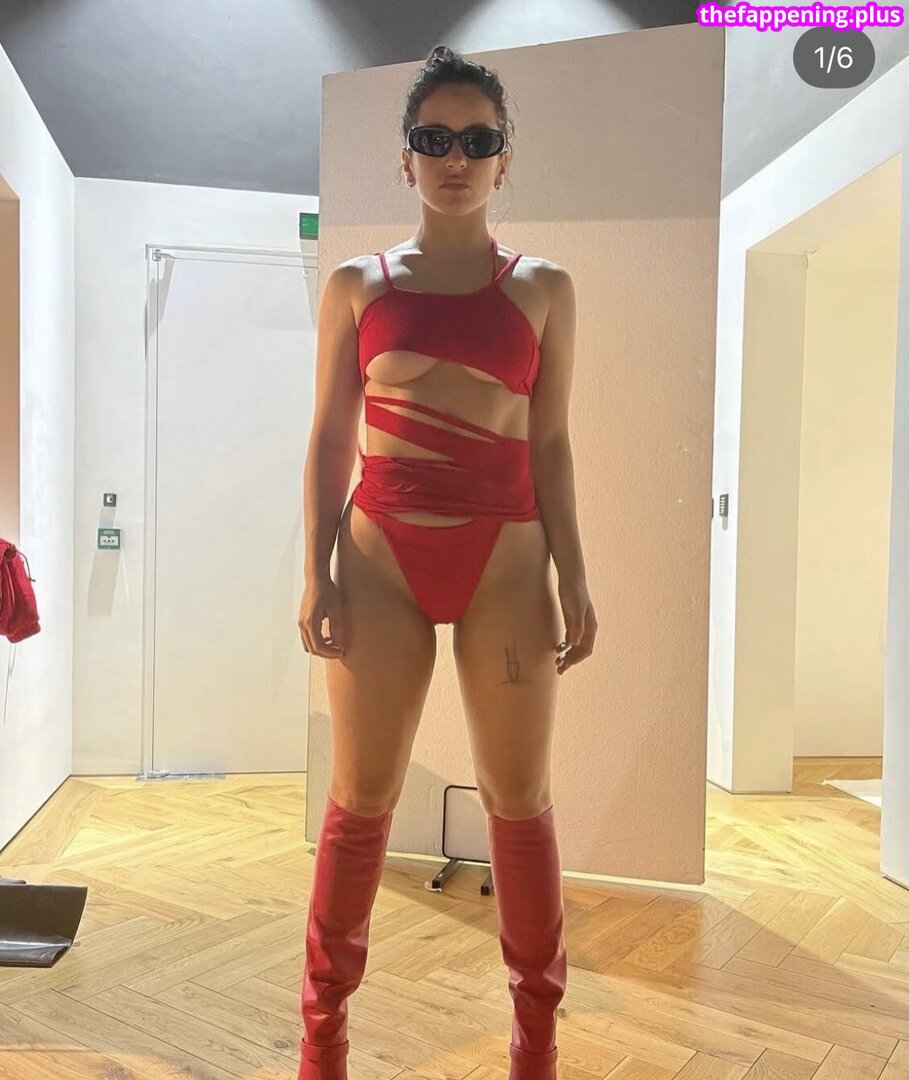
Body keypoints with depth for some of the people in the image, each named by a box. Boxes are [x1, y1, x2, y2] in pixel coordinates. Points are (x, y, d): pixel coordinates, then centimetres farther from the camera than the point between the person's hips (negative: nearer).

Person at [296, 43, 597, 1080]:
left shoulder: (543, 289, 8)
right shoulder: (356, 284, 9)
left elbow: (550, 444, 6)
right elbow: (329, 439, 6)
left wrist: (573, 579, -1)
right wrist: (316, 573, -2)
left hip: (505, 558, 0)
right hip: (382, 556, 1)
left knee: (520, 798, 7)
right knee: (359, 799, 6)